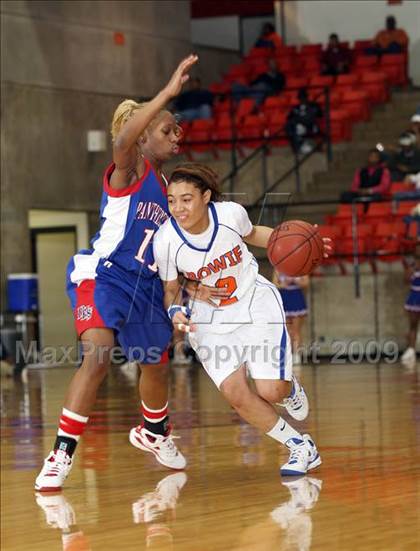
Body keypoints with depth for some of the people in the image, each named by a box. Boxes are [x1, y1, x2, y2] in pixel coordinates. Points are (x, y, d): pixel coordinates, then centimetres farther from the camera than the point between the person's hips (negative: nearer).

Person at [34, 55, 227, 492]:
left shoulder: (167, 188, 14)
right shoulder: (129, 170, -7)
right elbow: (123, 140, -32)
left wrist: (192, 287, 5)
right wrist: (169, 92, -38)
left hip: (147, 287, 8)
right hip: (103, 275, -8)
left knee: (155, 367, 20)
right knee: (98, 356, -27)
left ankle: (154, 434, 50)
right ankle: (61, 456, -24)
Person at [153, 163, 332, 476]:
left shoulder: (231, 213, -19)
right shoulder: (165, 241, -21)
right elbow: (171, 290, -4)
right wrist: (175, 311, -26)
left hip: (256, 305, -1)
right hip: (211, 319, 1)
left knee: (270, 391, -14)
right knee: (235, 393, -17)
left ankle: (290, 387, 27)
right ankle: (301, 448, 3)